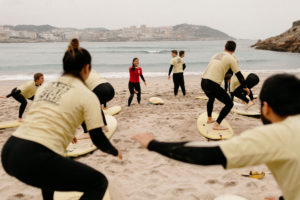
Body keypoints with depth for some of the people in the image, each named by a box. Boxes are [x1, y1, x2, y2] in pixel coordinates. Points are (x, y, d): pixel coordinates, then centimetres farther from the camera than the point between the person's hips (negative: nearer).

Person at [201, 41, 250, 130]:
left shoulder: (216, 55, 21)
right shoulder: (231, 58, 2)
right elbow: (238, 74, 3)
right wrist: (245, 87, 16)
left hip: (203, 82, 7)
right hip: (213, 85, -7)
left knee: (211, 98, 36)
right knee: (229, 104, 5)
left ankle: (209, 119, 44)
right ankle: (217, 125, -2)